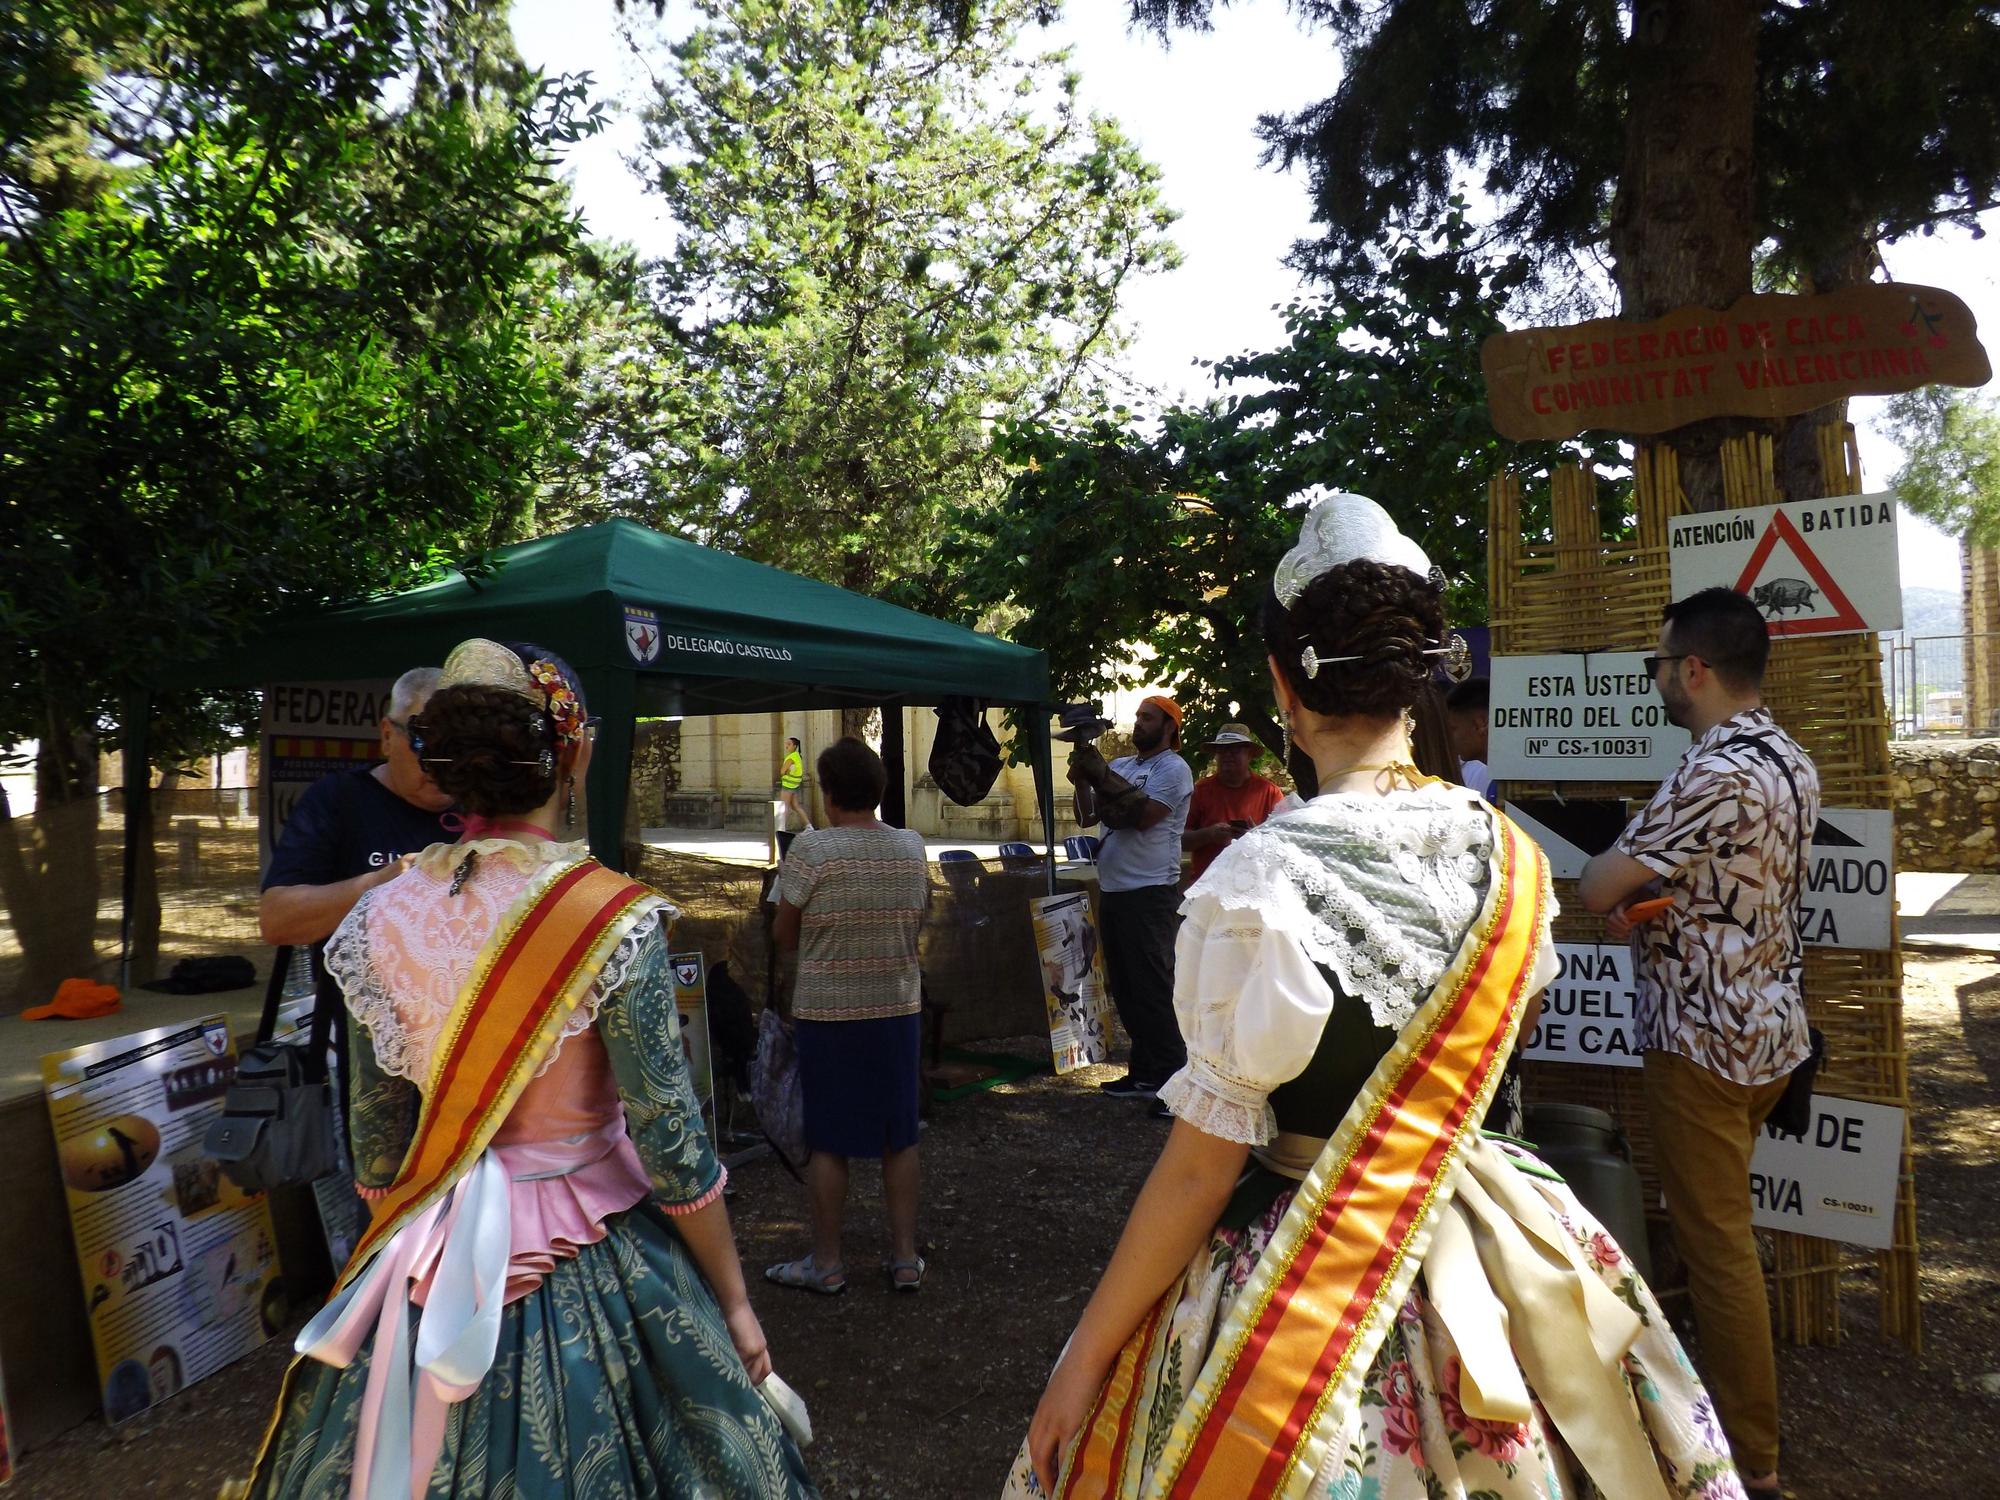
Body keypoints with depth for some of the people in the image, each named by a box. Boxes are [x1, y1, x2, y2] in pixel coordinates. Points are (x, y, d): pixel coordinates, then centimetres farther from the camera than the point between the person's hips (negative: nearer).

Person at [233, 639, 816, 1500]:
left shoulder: (385, 917, -7)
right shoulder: (610, 919, -21)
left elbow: (380, 1132, 2)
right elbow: (670, 1142, -17)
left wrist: (406, 1251, 18)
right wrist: (733, 1300, -5)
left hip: (435, 1273, 4)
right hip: (595, 1274, -4)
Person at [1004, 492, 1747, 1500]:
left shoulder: (1260, 877, -24)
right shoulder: (1510, 857, -6)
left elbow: (1203, 1160, -19)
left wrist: (1086, 1357, -8)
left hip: (1295, 1278, -6)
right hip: (1478, 1253, 6)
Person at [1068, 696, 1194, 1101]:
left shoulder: (1173, 768, -6)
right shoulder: (1120, 766, 15)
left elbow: (1143, 816, -18)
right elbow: (1086, 818, 15)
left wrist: (1103, 775, -13)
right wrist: (1082, 780, -2)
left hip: (1149, 893, -8)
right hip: (1112, 890, 8)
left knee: (1152, 990, -6)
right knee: (1125, 989, 12)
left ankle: (1173, 1079, 1)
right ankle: (1145, 1074, 22)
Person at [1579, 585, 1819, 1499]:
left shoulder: (1715, 774, -24)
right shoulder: (1790, 762, 7)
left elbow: (1594, 887, -20)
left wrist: (1622, 891, 2)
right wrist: (1648, 895, -3)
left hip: (1704, 1037, -9)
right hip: (1767, 1023, 10)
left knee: (1715, 1240, 3)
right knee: (1718, 1222, 23)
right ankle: (1739, 1391, 39)